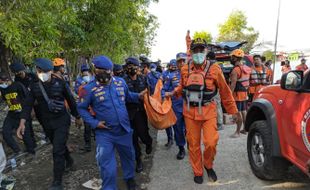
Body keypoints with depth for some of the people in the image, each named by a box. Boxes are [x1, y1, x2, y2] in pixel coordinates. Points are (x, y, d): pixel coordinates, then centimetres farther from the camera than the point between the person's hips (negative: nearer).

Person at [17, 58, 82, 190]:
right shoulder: (34, 86, -2)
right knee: (59, 146, 21)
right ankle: (69, 161, 49)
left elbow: (71, 100, -3)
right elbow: (28, 105, -6)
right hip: (47, 123, 4)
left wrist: (77, 117, 4)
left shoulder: (60, 83, -11)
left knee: (57, 150, -8)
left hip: (62, 121, -4)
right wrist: (22, 123, -20)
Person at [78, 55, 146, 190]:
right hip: (105, 133, -4)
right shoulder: (90, 89, -13)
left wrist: (138, 96, -2)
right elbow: (81, 108, -3)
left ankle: (129, 178, 53)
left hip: (124, 129, 4)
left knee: (128, 156, 24)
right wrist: (94, 123, -13)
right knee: (108, 167, 3)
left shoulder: (120, 82, -2)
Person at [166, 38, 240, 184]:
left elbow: (225, 92, 1)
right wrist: (172, 93, 9)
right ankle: (198, 172, 31)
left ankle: (208, 165, 25)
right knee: (193, 144, 9)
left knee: (211, 143, -8)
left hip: (208, 111, -2)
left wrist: (233, 111, 5)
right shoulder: (185, 70, 4)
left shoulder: (214, 69, -5)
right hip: (190, 112, 2)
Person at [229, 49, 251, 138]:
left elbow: (233, 84, -22)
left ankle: (237, 132, 0)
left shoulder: (235, 69, -17)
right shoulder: (246, 68, 11)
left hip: (238, 93, -9)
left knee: (238, 113, -5)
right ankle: (245, 129, 26)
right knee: (244, 111, 16)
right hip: (245, 92, 9)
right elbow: (247, 81, 17)